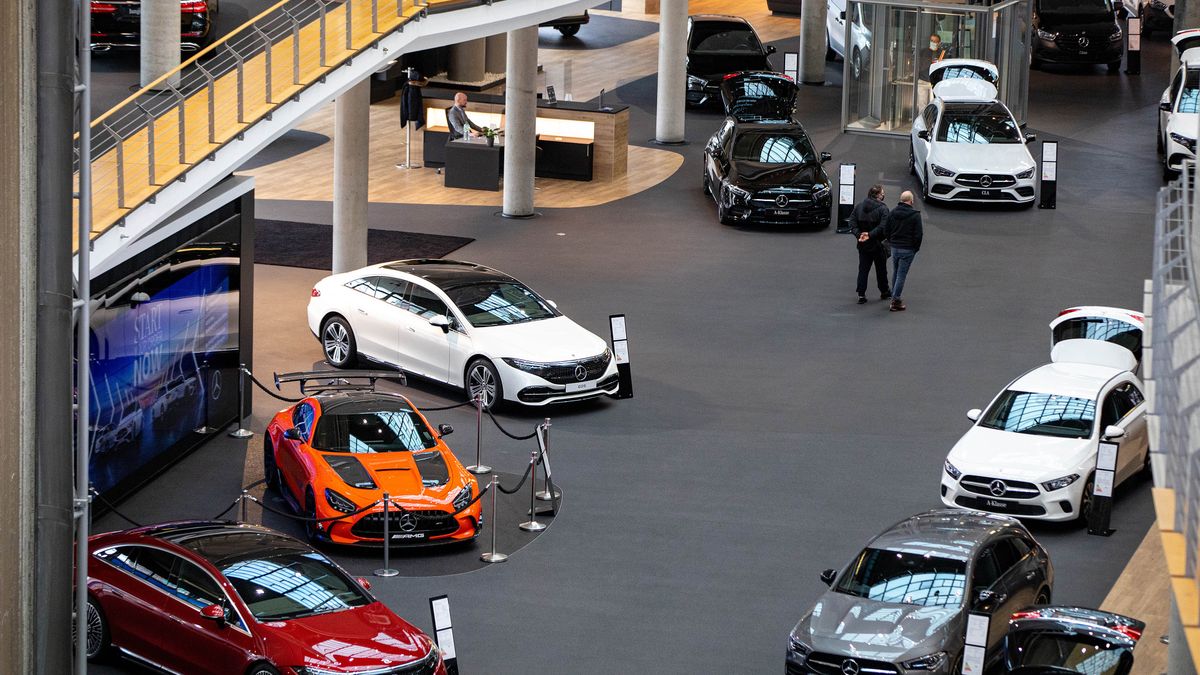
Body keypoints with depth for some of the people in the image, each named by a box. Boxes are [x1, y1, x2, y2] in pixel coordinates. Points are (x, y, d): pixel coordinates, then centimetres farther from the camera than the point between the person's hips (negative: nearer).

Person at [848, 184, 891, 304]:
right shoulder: (882, 209, -14)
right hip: (878, 245, -4)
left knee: (863, 269, 7)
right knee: (881, 269, 13)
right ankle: (884, 291, 27)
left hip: (863, 245, 4)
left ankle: (861, 294, 1)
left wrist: (859, 235, -5)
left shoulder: (859, 206, 2)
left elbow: (852, 223, -2)